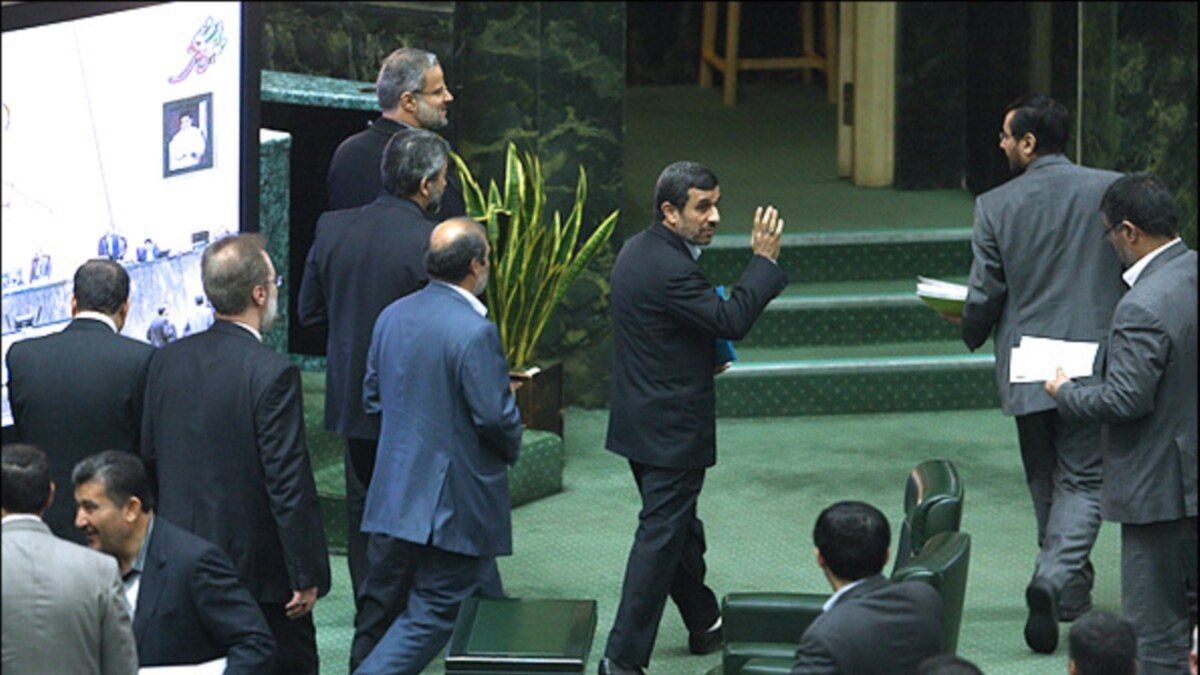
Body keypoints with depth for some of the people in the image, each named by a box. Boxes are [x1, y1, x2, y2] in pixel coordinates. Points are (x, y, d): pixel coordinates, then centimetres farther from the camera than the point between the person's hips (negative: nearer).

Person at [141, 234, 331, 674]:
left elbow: (149, 457, 8)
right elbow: (289, 484, -18)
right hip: (259, 569, -6)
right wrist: (306, 576, -12)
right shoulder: (273, 373, -19)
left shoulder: (167, 361, 0)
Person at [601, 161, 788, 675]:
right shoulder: (668, 268, -25)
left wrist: (704, 357, 11)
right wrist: (764, 260, -18)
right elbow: (732, 321, -24)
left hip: (642, 418, 10)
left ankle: (706, 626, 38)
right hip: (672, 430, -10)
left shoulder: (639, 249, 8)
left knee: (679, 529, 22)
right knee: (662, 535, -5)